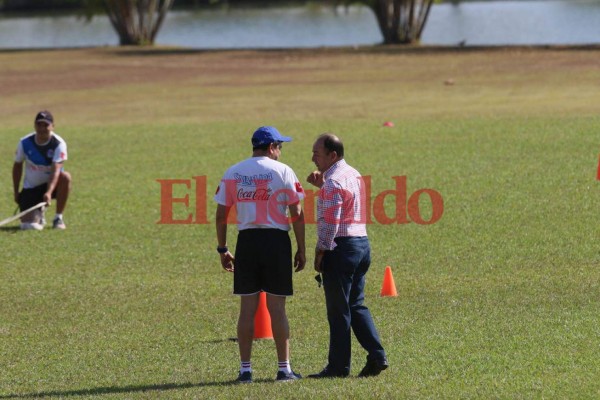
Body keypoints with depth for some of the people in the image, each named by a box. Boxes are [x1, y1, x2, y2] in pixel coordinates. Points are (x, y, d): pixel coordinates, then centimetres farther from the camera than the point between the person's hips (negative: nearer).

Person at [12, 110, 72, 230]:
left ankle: (58, 218, -18)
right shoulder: (25, 143, -10)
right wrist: (16, 193, 6)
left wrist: (49, 193, -43)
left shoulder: (58, 144, -18)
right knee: (28, 223, -20)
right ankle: (38, 213, 22)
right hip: (30, 188, 1)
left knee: (65, 177, -36)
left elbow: (56, 171, -28)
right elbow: (17, 166, 5)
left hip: (51, 184, -1)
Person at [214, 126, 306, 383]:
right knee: (276, 307, 2)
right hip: (276, 239, -2)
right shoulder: (282, 171, -2)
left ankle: (245, 369, 5)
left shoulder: (232, 173, 7)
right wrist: (301, 249, 2)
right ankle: (284, 369, 4)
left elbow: (221, 215, 6)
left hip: (246, 241, 2)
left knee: (247, 307, 5)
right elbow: (297, 214, -4)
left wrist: (222, 250, 13)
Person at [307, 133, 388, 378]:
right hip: (362, 243, 9)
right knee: (356, 305, 15)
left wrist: (320, 252, -11)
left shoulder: (333, 182, -15)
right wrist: (321, 185, 17)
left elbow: (330, 222, -19)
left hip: (341, 247, -9)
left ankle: (338, 366, 2)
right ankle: (377, 356, 6)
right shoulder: (354, 175, 14)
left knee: (338, 310, -2)